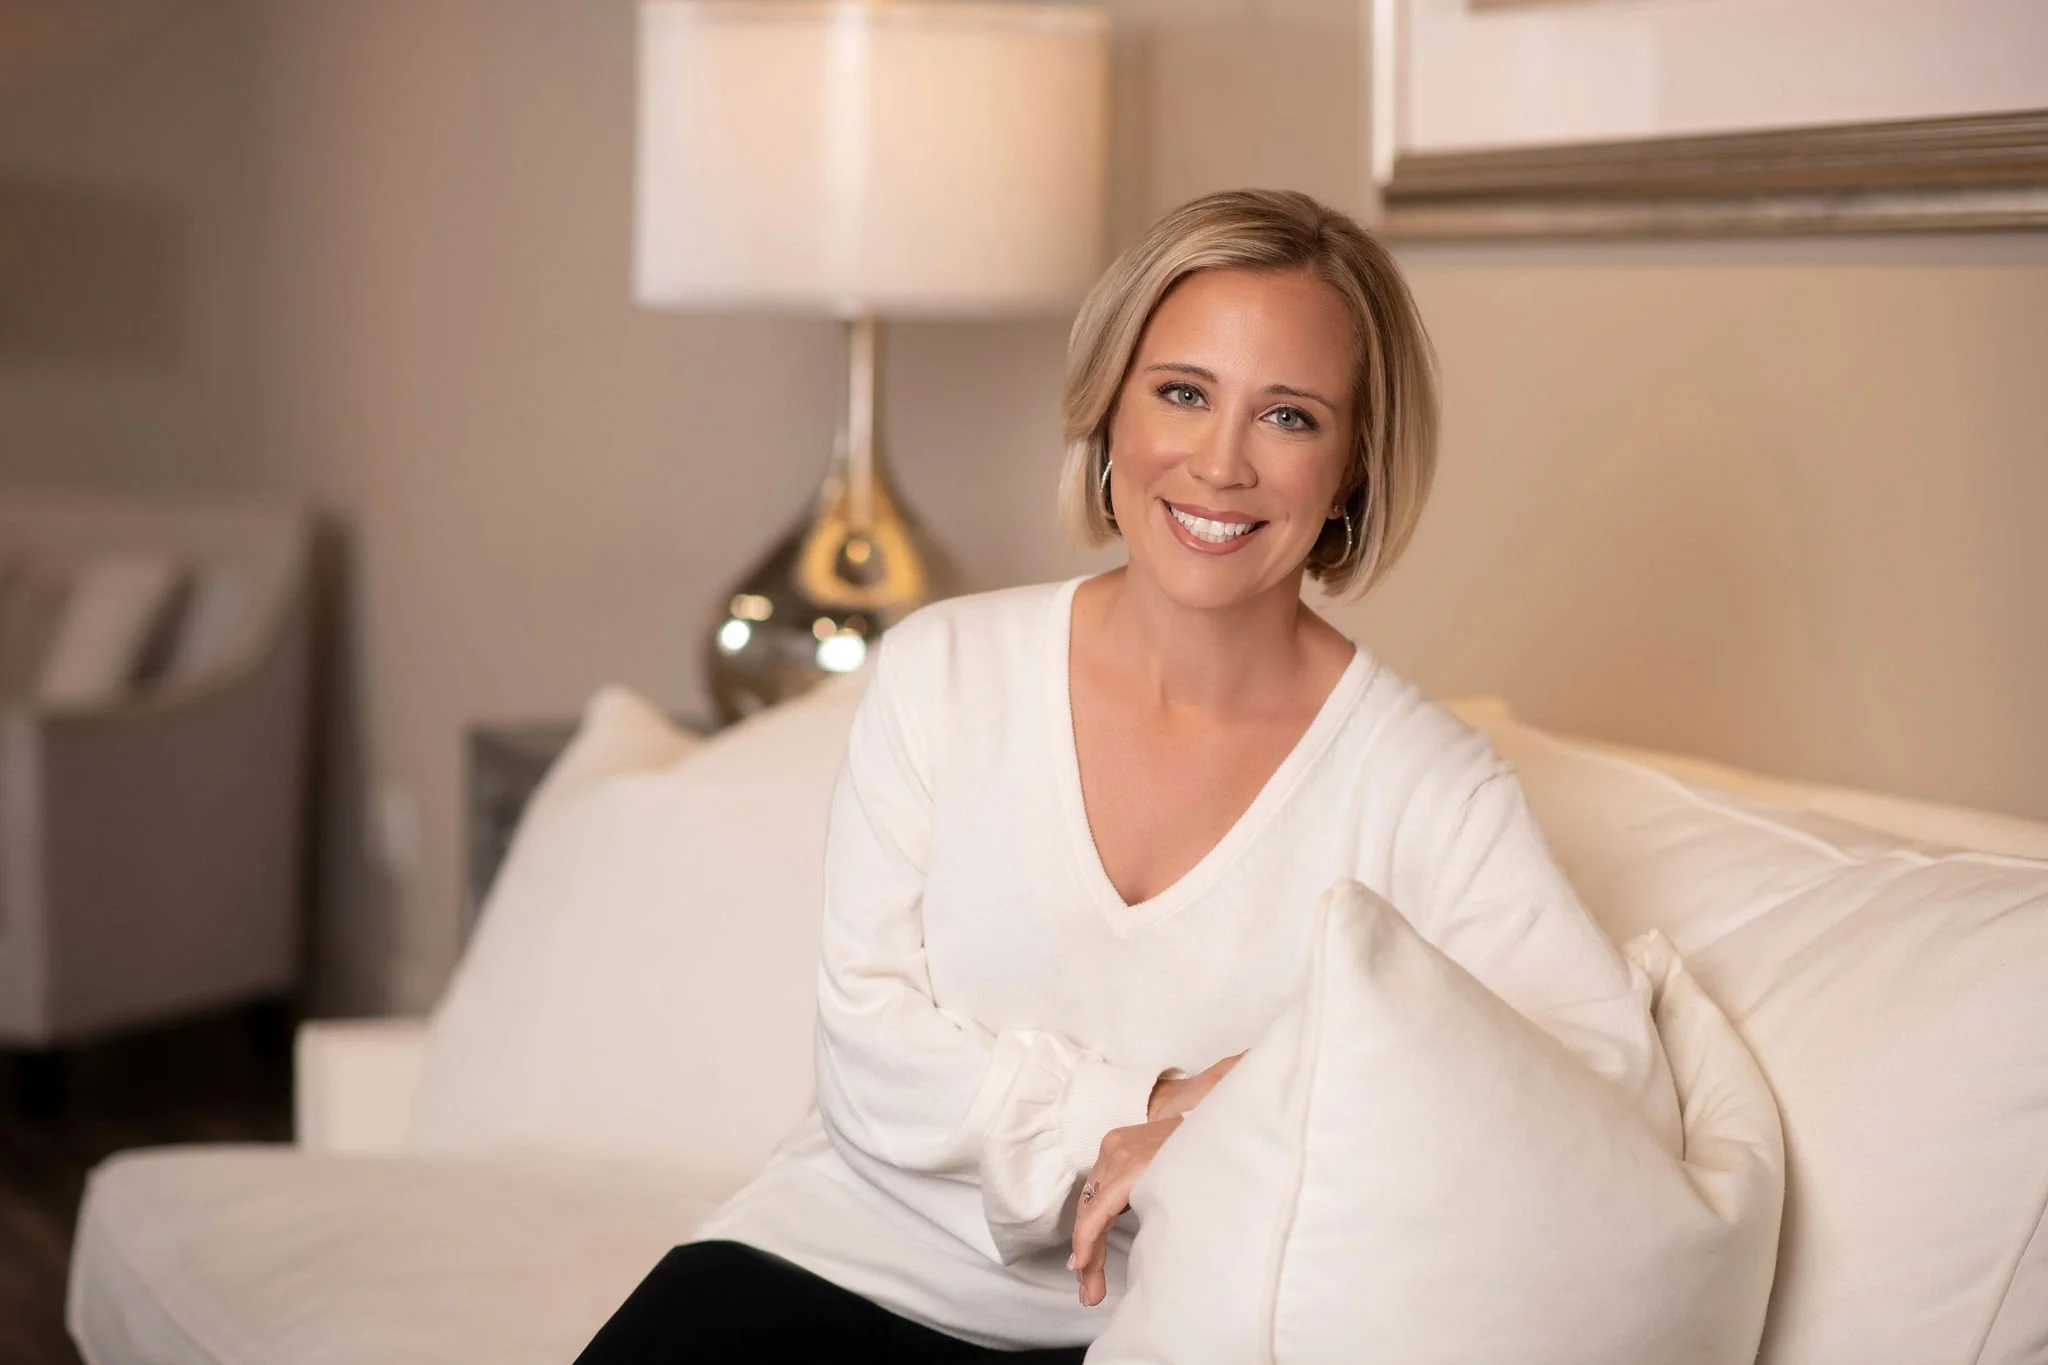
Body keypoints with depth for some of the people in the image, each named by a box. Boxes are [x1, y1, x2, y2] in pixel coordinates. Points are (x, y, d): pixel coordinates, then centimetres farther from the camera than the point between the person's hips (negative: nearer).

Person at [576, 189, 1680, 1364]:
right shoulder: (945, 670, 1)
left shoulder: (1427, 783, -5)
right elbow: (870, 1054, -3)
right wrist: (1146, 1110, -17)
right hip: (857, 1258, 1)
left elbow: (1626, 1080, -16)